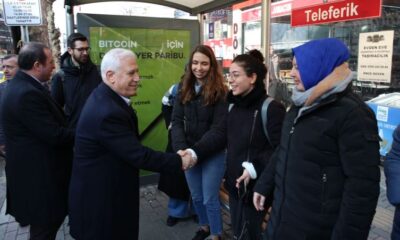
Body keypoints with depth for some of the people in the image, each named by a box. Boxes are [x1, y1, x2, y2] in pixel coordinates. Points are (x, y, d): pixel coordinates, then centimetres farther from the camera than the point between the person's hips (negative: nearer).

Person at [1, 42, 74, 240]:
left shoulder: (22, 85, 7)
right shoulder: (27, 93, -26)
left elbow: (50, 123, 9)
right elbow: (55, 135, -24)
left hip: (36, 170, 10)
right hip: (38, 176, -10)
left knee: (47, 223, 25)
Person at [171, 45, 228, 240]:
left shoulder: (220, 92, -11)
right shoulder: (184, 90, 2)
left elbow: (219, 129, -16)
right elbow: (177, 121, -4)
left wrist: (195, 151, -25)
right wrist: (181, 149, -20)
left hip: (213, 153, -4)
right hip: (189, 152, 5)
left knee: (210, 199, 6)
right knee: (196, 197, 19)